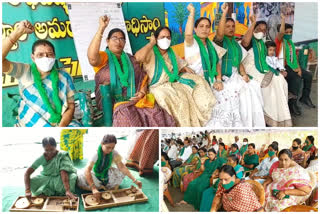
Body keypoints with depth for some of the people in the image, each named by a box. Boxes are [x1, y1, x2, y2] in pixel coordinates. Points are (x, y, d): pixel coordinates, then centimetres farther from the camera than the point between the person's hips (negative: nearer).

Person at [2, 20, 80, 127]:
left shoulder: (64, 77, -2)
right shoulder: (24, 72, -4)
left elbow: (70, 106, -1)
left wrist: (61, 127, -17)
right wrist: (19, 31, -20)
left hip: (61, 124, 0)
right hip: (28, 125, 1)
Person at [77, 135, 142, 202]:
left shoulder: (114, 153, -19)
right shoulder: (96, 154, -31)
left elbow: (121, 167, -22)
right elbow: (87, 170, -41)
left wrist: (134, 180, -33)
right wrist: (93, 189, -52)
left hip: (107, 175, 3)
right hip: (96, 175, -3)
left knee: (122, 172, -17)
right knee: (80, 177, -30)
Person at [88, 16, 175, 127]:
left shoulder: (131, 59, 21)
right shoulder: (103, 57, 4)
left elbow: (143, 78, 21)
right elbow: (92, 58, -21)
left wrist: (142, 92, -2)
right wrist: (101, 28, -23)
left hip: (135, 100, 4)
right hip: (112, 103, -4)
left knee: (155, 113, -23)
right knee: (126, 116, -35)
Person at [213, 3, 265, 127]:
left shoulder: (236, 44, 21)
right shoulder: (219, 41, 1)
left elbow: (239, 63, 18)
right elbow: (219, 33, -23)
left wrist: (244, 75, 0)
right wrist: (224, 13, -28)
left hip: (236, 76, 6)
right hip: (224, 77, -6)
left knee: (255, 87, -15)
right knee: (244, 90, -26)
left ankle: (257, 124, -10)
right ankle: (246, 125, -15)